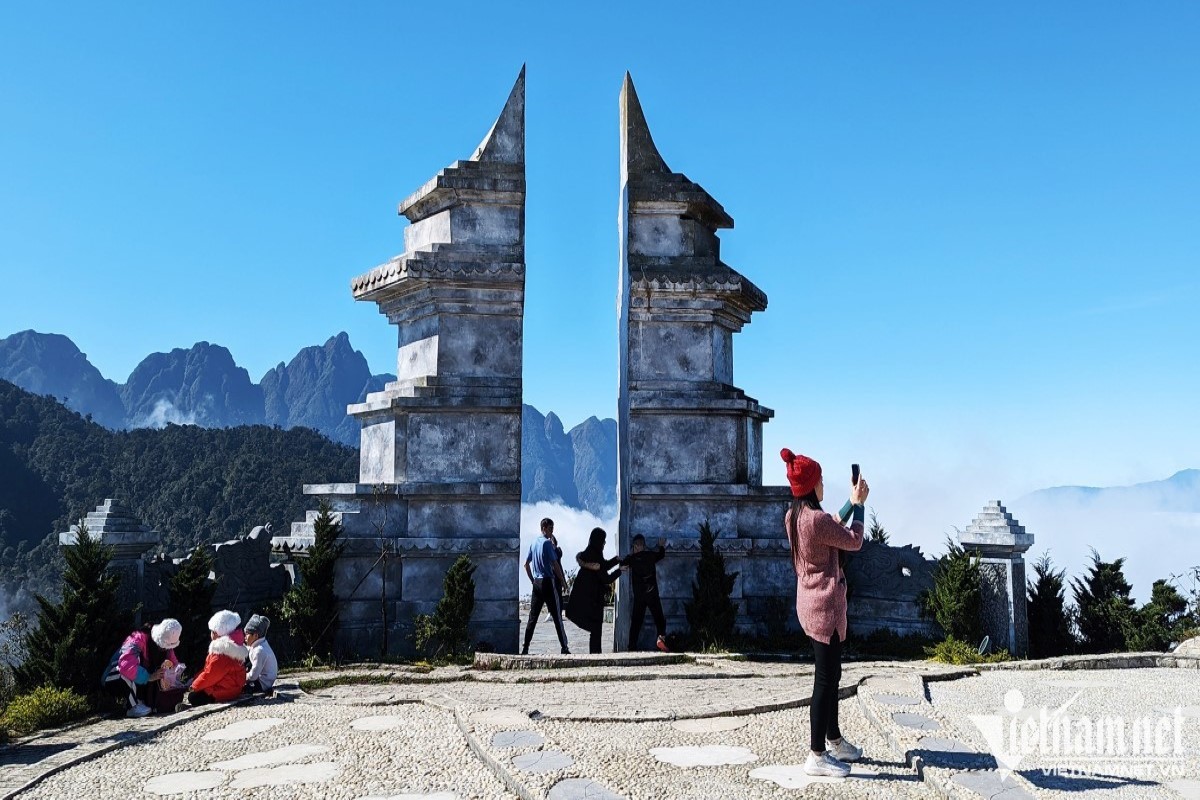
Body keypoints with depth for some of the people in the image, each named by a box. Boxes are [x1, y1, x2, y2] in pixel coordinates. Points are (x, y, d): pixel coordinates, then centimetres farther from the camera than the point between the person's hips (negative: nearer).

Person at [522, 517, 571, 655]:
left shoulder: (534, 544, 13)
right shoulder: (548, 543, -10)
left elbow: (526, 564, 16)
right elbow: (555, 564, -13)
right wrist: (563, 582, -5)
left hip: (537, 583, 7)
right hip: (548, 582, -7)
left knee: (533, 617, 8)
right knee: (557, 616, -3)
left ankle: (525, 648, 7)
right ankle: (565, 648, -1)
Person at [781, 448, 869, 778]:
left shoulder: (792, 516, 5)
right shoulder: (816, 518, -23)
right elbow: (854, 541, -10)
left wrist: (851, 502, 21)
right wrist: (859, 505, 2)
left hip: (809, 602, 10)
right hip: (826, 605, -10)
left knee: (830, 674, 21)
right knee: (825, 679, -2)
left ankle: (834, 741, 34)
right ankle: (817, 756, 5)